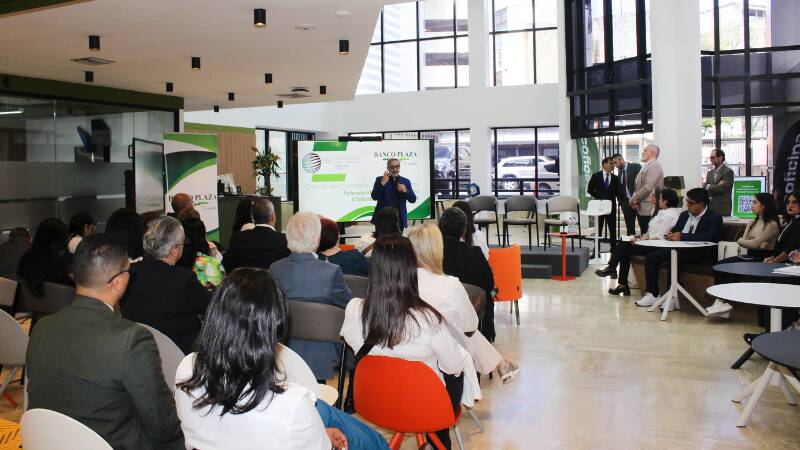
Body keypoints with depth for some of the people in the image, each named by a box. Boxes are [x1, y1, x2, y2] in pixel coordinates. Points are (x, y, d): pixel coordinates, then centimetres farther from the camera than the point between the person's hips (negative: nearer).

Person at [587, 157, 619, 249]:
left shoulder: (615, 178, 6)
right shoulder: (596, 176, 0)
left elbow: (617, 191, 15)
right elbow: (590, 189, 7)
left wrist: (612, 197, 2)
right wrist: (597, 197, 6)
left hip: (611, 205, 2)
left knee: (612, 228, 4)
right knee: (598, 228, 2)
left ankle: (613, 249, 11)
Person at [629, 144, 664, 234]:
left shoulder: (654, 165, -10)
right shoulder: (646, 166, 19)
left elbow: (648, 187, -19)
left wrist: (633, 199, -11)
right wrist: (634, 199, 2)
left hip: (648, 209, -9)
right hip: (641, 208, 9)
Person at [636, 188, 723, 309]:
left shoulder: (714, 218, -7)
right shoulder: (684, 215, 17)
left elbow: (709, 236, -24)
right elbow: (674, 230, 27)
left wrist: (682, 236, -28)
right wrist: (670, 235, 0)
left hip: (700, 255, -8)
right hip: (679, 249, 8)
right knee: (650, 257, -8)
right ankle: (652, 294, -7)